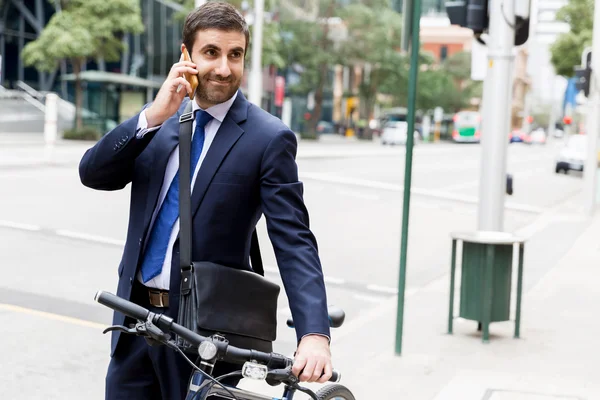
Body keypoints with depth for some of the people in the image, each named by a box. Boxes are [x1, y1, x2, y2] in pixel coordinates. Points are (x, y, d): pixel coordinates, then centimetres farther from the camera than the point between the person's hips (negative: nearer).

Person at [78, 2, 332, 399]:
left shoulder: (269, 138, -10)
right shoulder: (157, 120, 6)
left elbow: (293, 241, -16)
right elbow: (93, 173, -5)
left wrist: (314, 334, -28)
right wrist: (153, 116, -19)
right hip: (135, 315, 5)